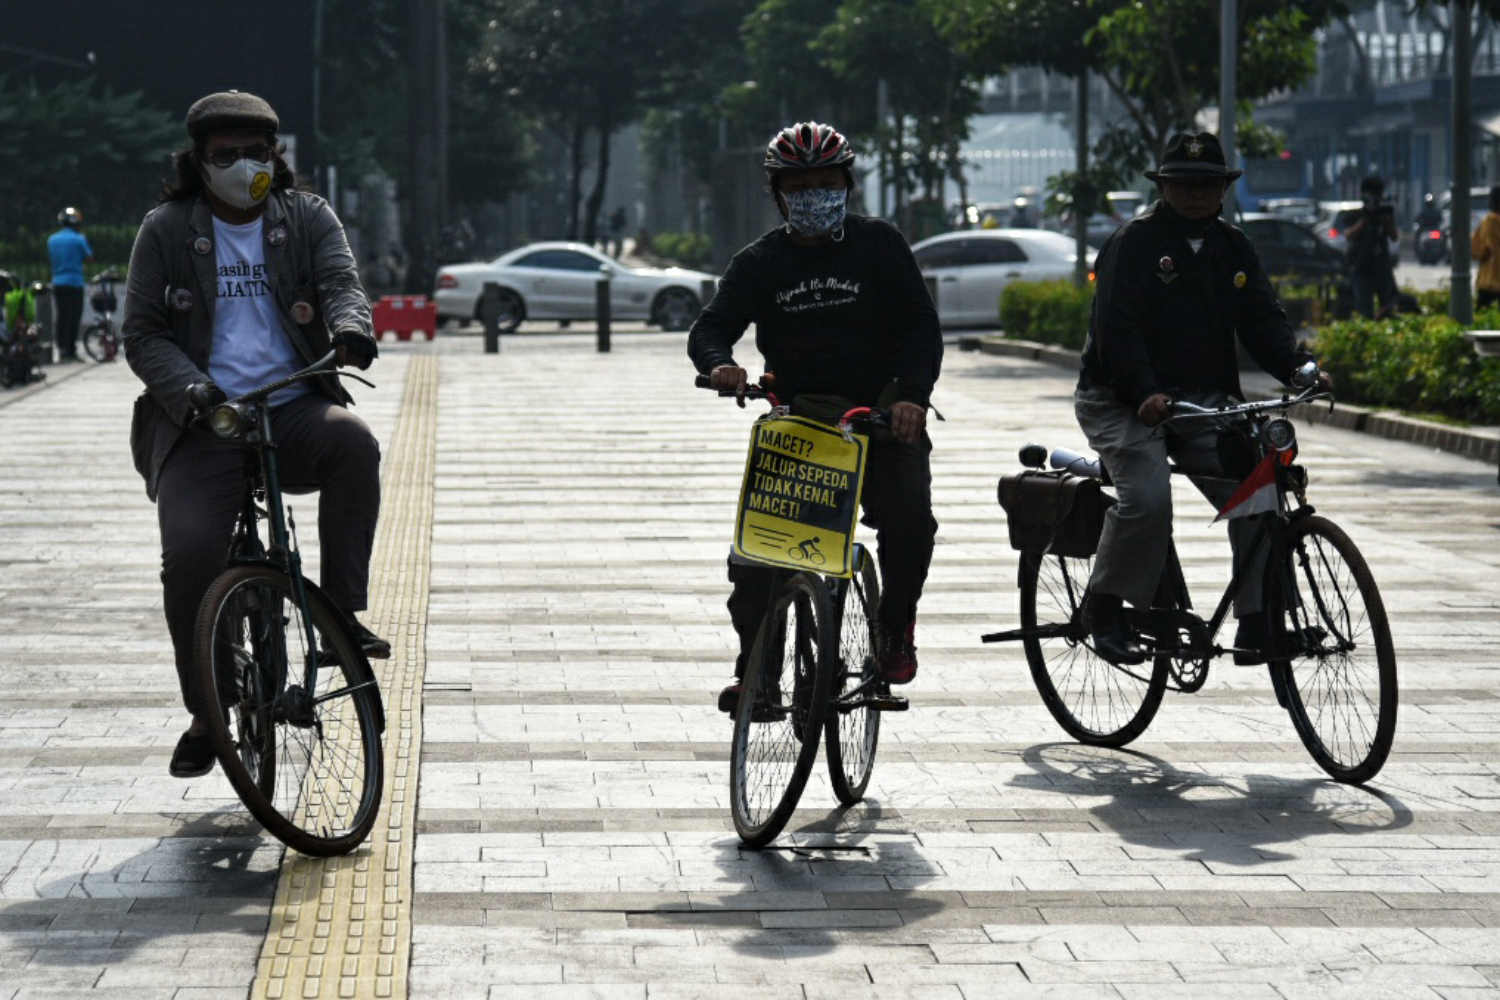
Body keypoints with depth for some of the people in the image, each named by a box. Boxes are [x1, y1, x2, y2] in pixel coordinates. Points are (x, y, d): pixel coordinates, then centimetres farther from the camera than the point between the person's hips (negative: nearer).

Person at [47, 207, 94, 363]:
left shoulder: (52, 239, 8)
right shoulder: (78, 239, -9)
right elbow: (89, 257, 0)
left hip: (57, 282, 5)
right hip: (74, 282, -5)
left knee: (61, 316, 9)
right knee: (74, 316, -2)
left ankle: (61, 351, 8)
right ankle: (71, 351, -4)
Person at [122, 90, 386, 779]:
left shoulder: (307, 218, 11)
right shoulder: (166, 231, 8)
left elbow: (341, 283, -4)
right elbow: (143, 335, 6)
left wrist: (350, 327, -29)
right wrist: (189, 387, -15)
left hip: (293, 411, 1)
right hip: (202, 423, -1)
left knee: (353, 440, -33)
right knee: (189, 554, -21)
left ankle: (342, 612, -22)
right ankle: (205, 715, -1)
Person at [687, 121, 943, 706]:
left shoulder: (879, 245, 3)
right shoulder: (759, 263, 8)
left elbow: (921, 328, -3)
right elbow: (710, 328, -2)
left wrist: (911, 395, -20)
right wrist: (719, 364, -26)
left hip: (881, 416, -2)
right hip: (795, 419, 2)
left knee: (908, 515, -24)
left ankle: (895, 631, -1)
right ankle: (753, 665, -2)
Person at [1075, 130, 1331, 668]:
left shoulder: (1232, 247, 14)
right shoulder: (1134, 241, -6)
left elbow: (1262, 319, 6)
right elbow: (1116, 326, -17)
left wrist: (1299, 369, -15)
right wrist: (1145, 394, -31)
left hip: (1204, 402, 6)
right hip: (1124, 402, -6)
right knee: (1147, 498, -27)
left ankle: (1259, 623, -7)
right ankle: (1105, 608, -7)